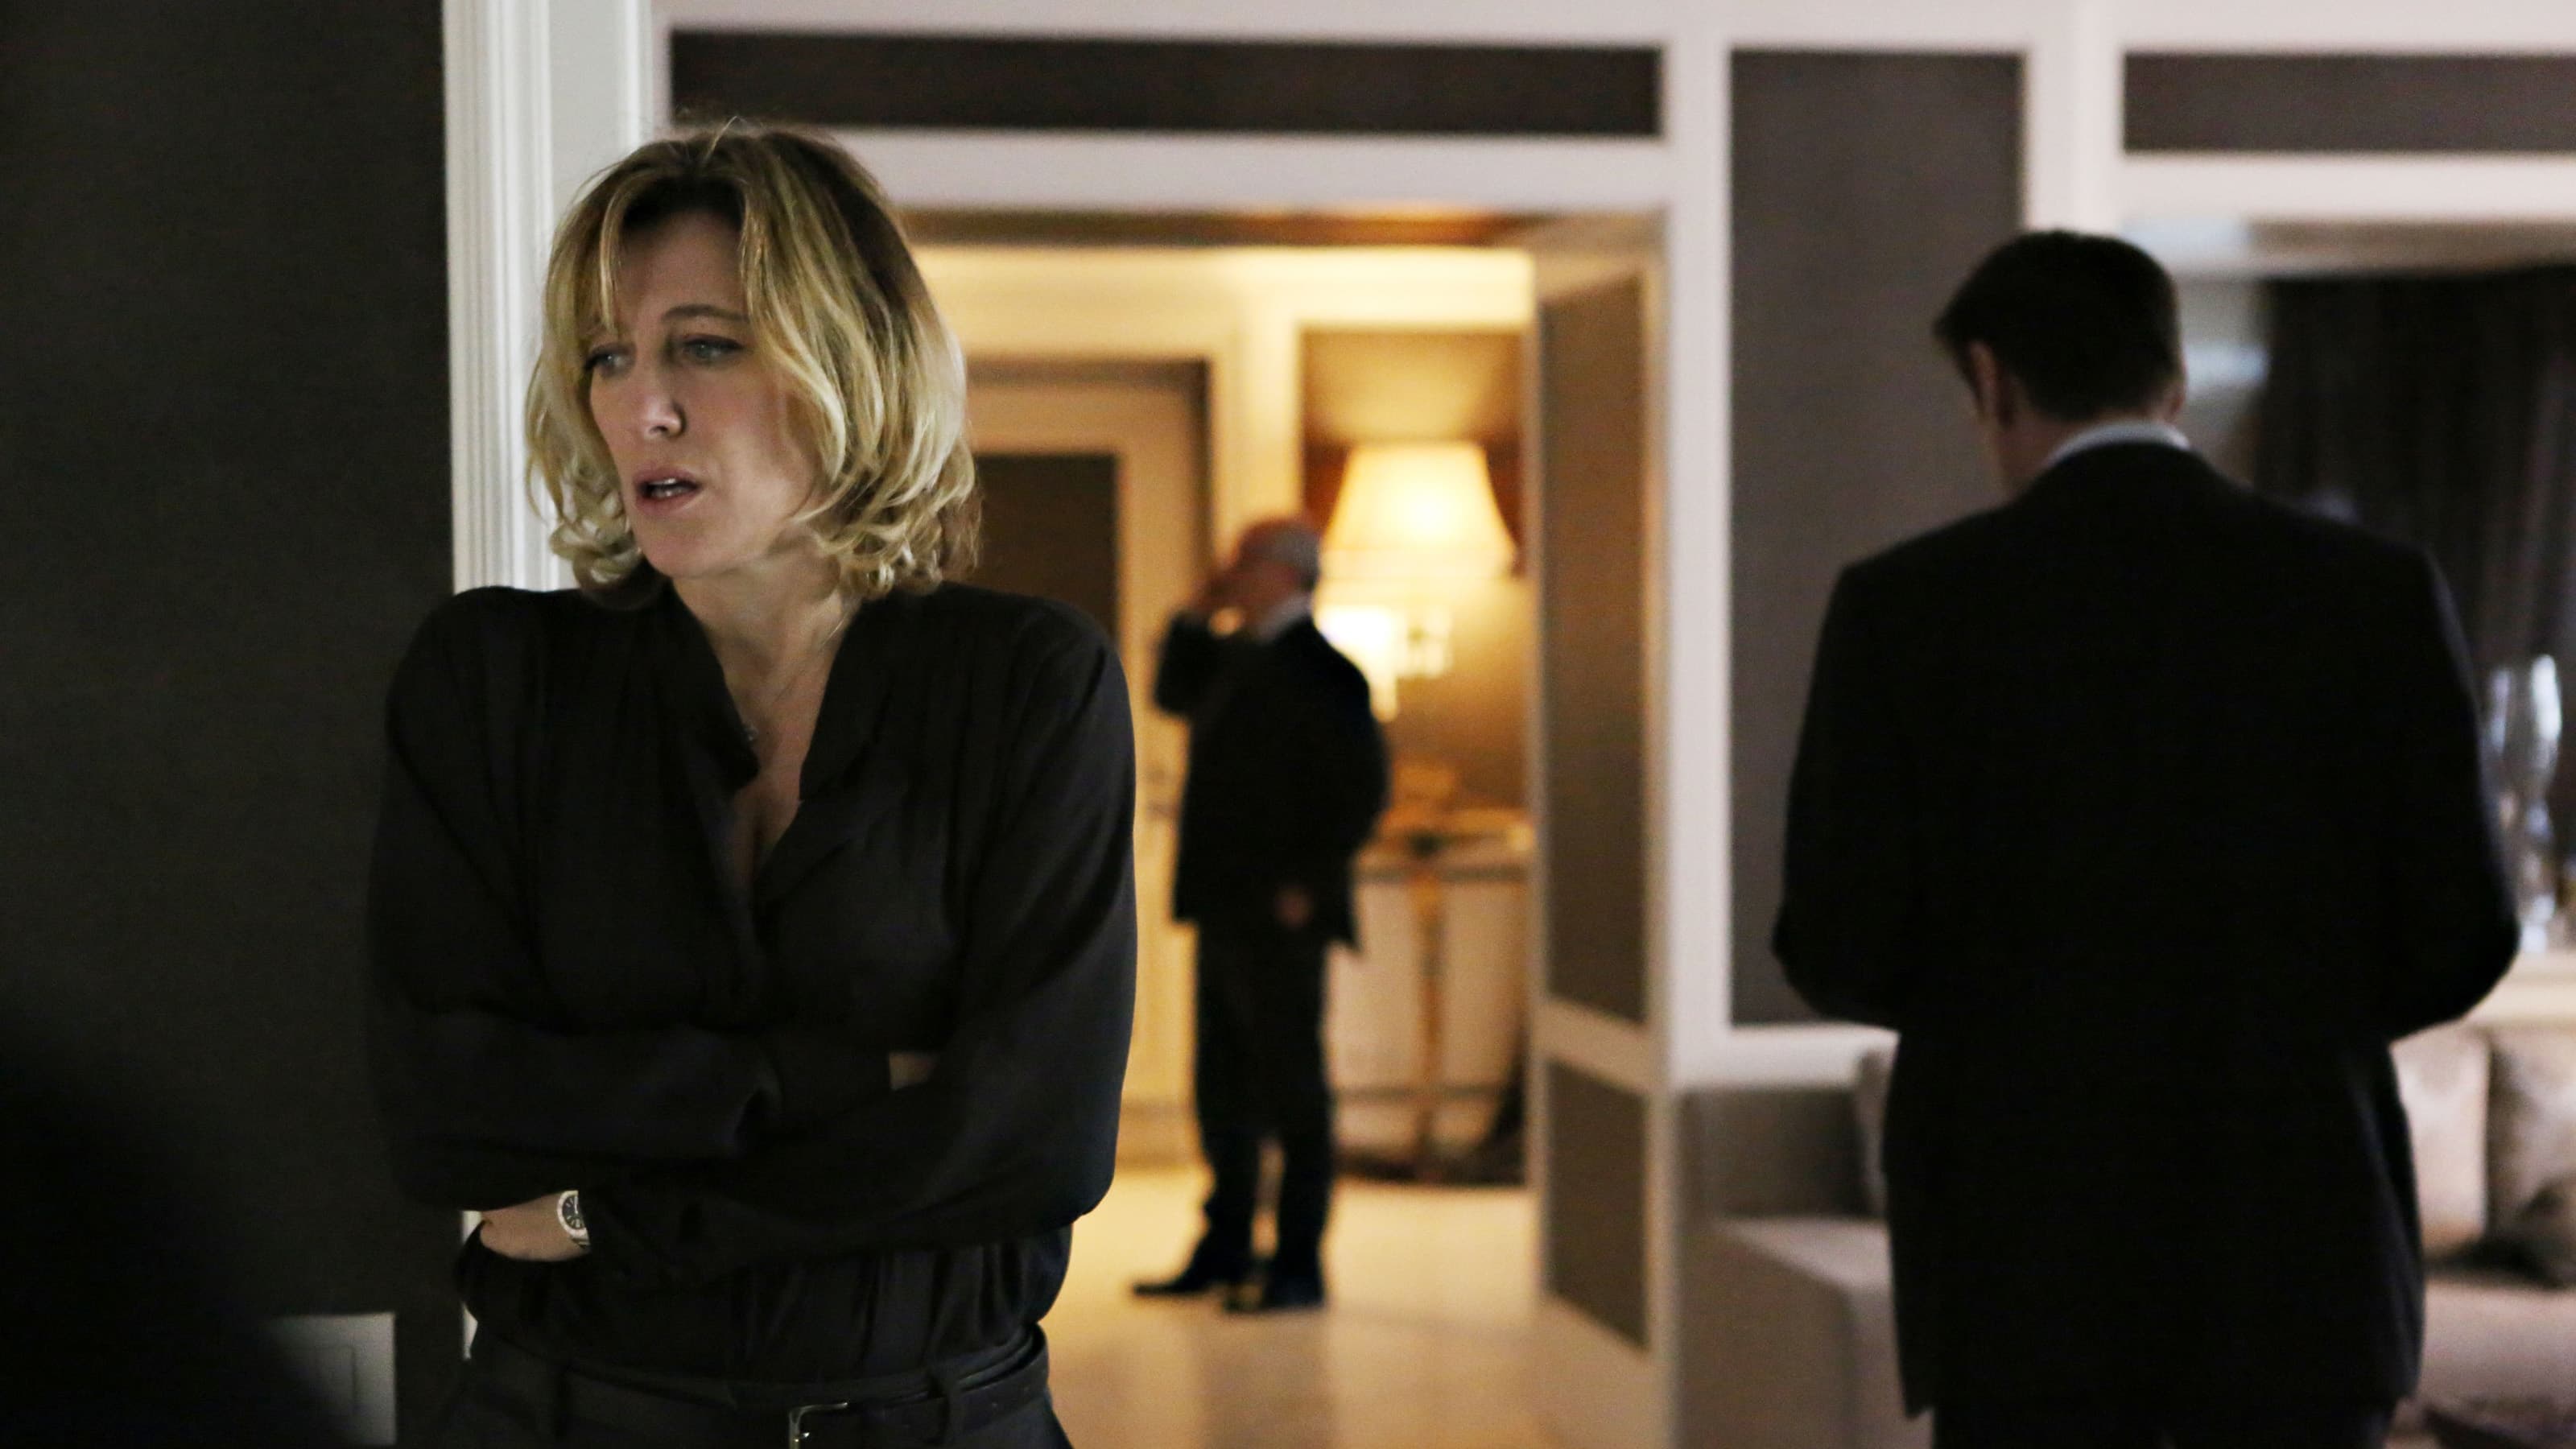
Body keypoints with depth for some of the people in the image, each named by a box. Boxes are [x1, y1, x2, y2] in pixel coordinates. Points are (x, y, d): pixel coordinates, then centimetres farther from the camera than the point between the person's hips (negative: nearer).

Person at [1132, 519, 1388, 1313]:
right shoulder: (1237, 656, 14)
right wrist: (1197, 615, 16)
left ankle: (1299, 1267, 4)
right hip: (1225, 911, 9)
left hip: (1279, 918, -9)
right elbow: (1173, 695, 30)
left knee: (1290, 1090, -2)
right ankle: (1224, 1252, 23)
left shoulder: (1321, 671, -12)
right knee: (1224, 1090, 14)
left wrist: (1308, 883, -16)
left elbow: (1362, 787, -16)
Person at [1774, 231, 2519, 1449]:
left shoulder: (1904, 607, -6)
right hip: (2298, 1255, 1)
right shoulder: (2376, 593, -2)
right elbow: (2457, 939, -1)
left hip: (2032, 1267, -1)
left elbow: (1844, 952, -6)